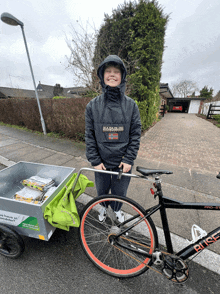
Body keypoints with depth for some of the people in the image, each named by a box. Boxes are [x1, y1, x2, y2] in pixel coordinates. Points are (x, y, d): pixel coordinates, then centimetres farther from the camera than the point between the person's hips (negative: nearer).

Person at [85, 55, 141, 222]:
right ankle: (103, 207, 56)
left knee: (120, 192, 19)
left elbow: (136, 134, -4)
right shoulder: (93, 105, -4)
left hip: (123, 162, 0)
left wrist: (129, 160, -9)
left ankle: (117, 209, 53)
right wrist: (95, 161, -7)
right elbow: (89, 135, -4)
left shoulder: (131, 105, -4)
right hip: (102, 162, 1)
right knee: (102, 191, 22)